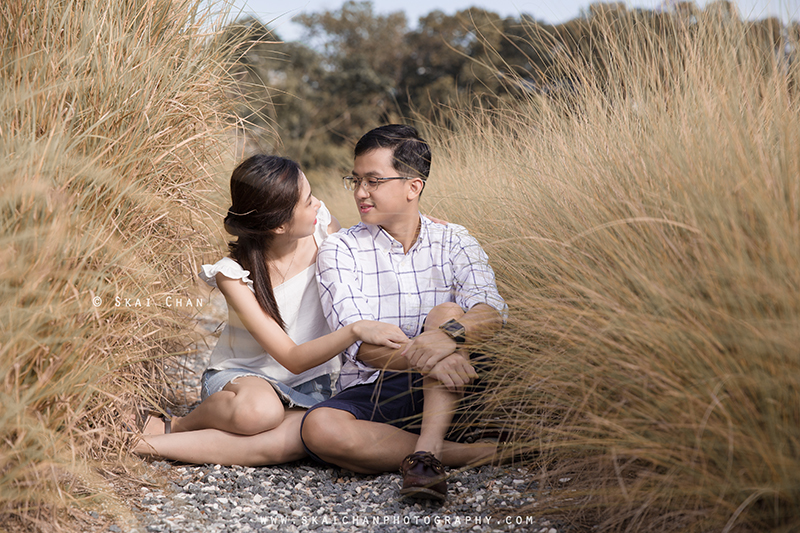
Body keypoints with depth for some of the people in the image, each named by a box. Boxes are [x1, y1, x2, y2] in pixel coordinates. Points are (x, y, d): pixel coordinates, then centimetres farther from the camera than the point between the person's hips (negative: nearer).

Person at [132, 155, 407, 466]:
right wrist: (355, 330, -41)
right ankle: (178, 426, -9)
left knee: (300, 438, -35)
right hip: (240, 374, -3)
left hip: (308, 385, 3)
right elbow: (292, 358, -24)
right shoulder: (234, 274, -20)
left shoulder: (321, 228, -9)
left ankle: (153, 445, -21)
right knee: (259, 410, -43)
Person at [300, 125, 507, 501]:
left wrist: (449, 333, -38)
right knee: (320, 428, -32)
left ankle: (426, 454, -34)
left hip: (442, 395, 1)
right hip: (371, 394, 0)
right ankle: (481, 453, -25)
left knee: (447, 311, -25)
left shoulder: (453, 242, 3)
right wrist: (421, 357, -34)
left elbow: (492, 312, -16)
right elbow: (360, 343, -16)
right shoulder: (339, 251, -1)